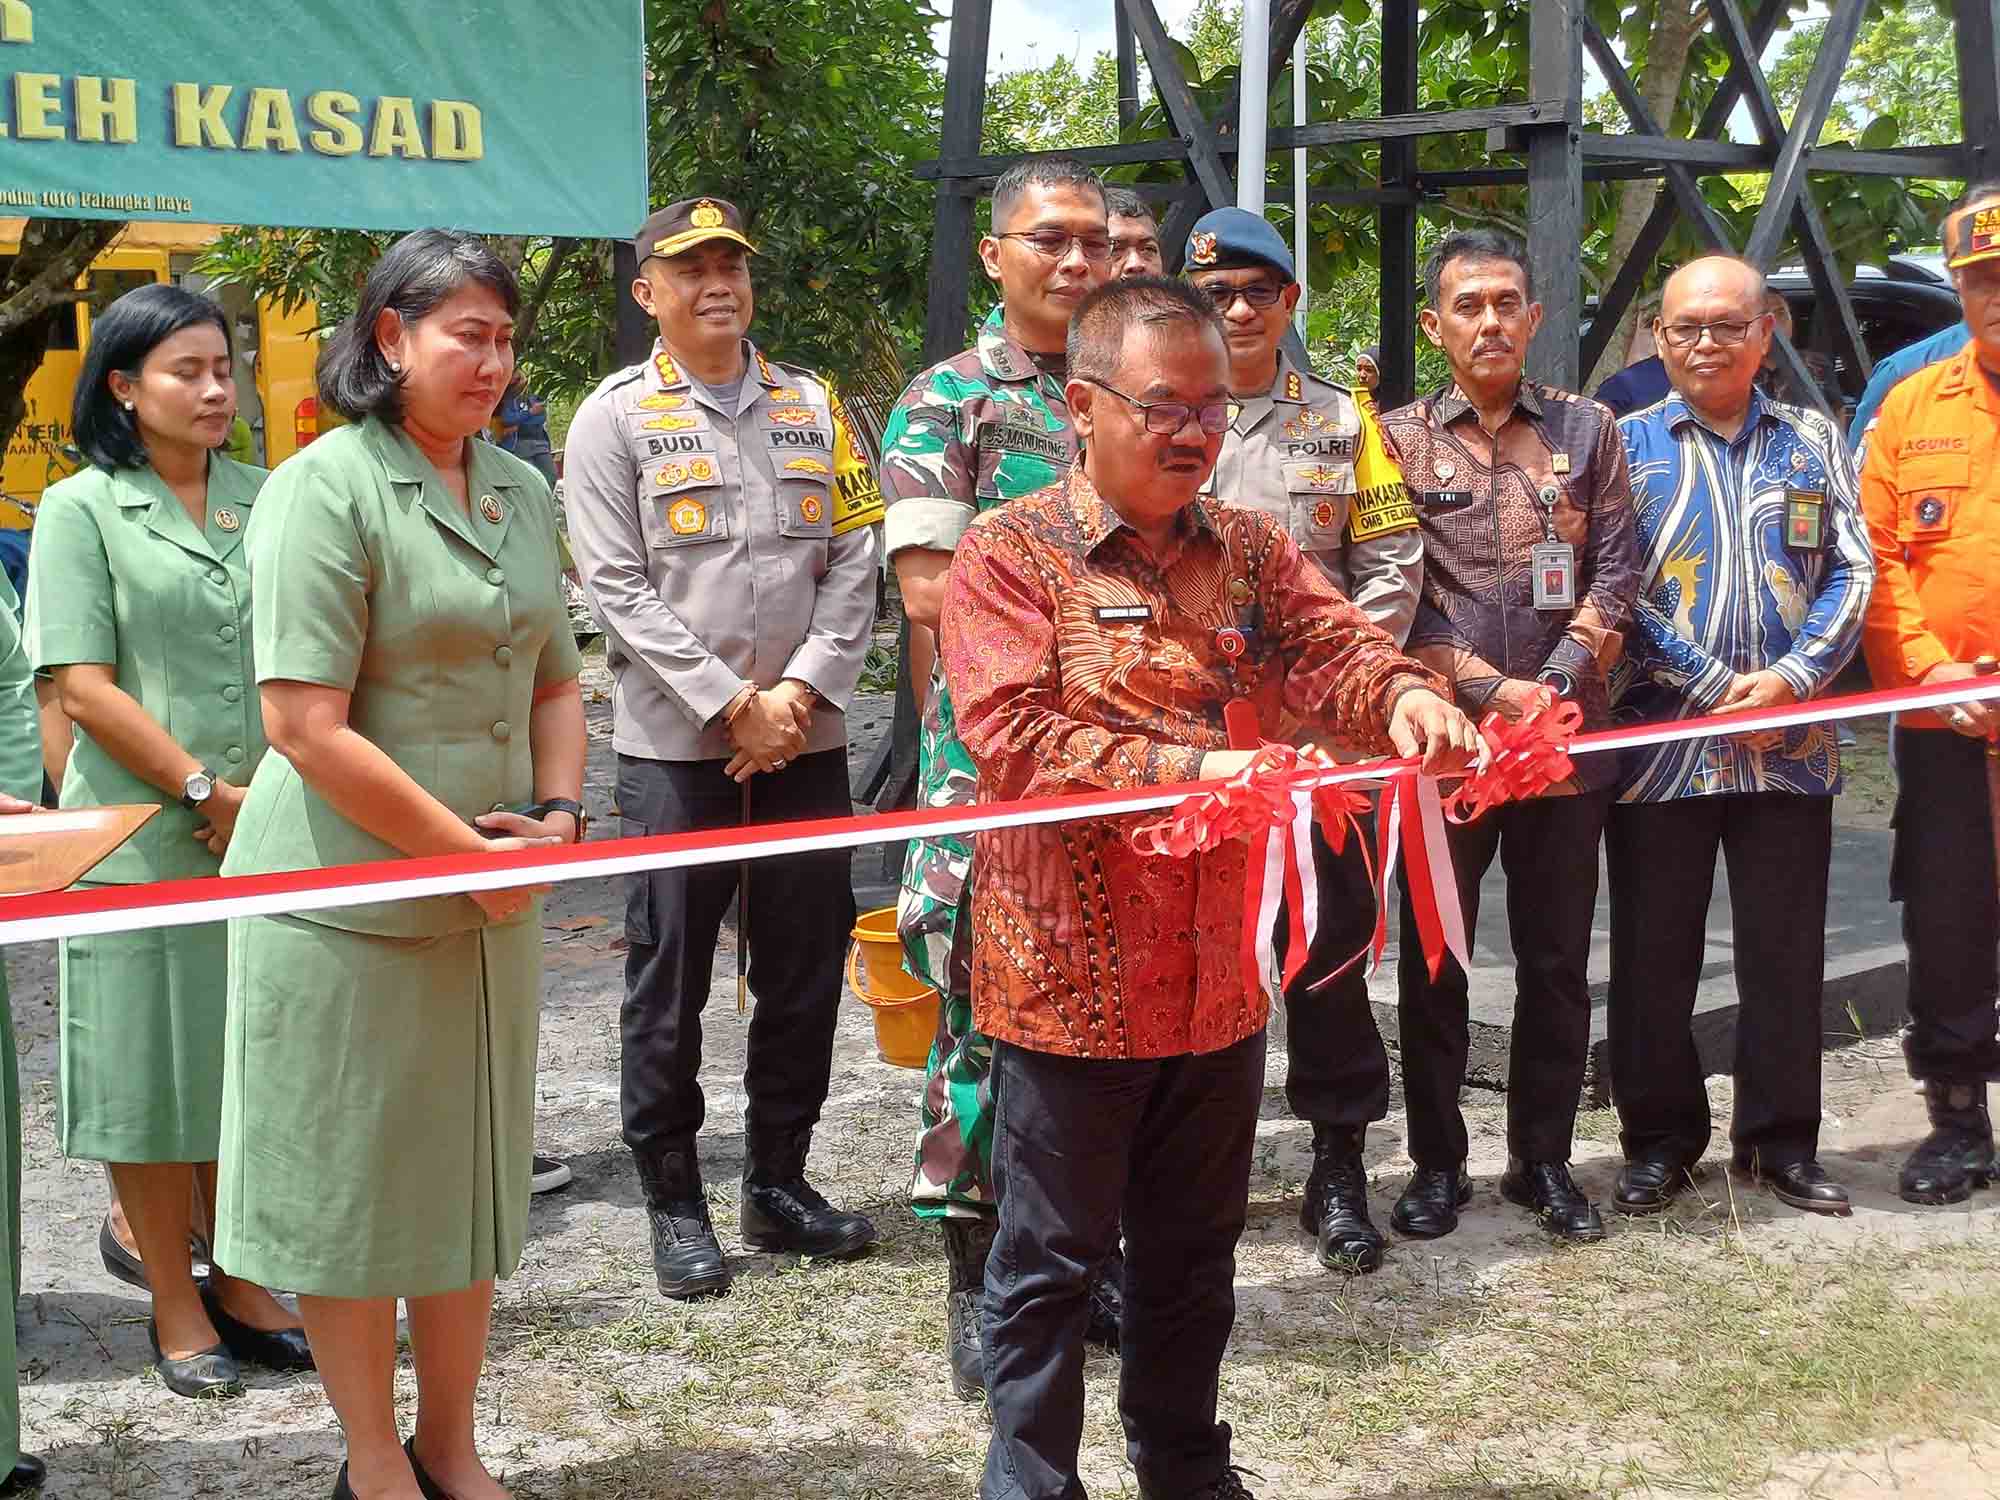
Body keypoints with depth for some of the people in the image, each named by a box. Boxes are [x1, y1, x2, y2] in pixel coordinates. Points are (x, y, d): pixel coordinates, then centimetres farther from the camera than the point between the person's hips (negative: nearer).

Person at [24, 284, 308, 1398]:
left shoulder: (266, 500, 9)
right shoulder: (82, 510, -1)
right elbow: (85, 687, -8)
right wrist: (206, 791, -12)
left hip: (268, 835, 4)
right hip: (142, 839, -3)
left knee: (249, 1061, 10)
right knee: (151, 1069, 3)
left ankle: (238, 1282, 24)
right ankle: (175, 1305, 15)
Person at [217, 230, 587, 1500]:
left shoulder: (523, 492, 9)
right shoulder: (326, 488, -13)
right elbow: (305, 723, -18)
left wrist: (559, 813, 1)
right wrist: (467, 847, -16)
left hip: (493, 900, 7)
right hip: (351, 896, -7)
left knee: (474, 1162, 15)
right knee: (353, 1173, 6)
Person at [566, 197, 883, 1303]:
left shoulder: (811, 406, 11)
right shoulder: (616, 418, 0)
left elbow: (854, 561, 6)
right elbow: (619, 588, -7)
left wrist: (804, 687, -8)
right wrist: (733, 703, -13)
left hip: (805, 742, 4)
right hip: (675, 745, -3)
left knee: (805, 965, 9)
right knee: (669, 975, 2)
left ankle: (779, 1180, 23)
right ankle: (673, 1199, 15)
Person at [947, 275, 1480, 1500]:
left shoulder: (1251, 549, 9)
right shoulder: (1012, 554, -9)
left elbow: (1336, 648, -3)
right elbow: (1015, 738, -19)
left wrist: (1401, 694, -27)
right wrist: (1192, 769, -26)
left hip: (1220, 974, 6)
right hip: (1073, 975, -5)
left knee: (1195, 1255, 20)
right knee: (1053, 1261, 8)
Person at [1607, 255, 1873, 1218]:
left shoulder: (1814, 442, 11)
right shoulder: (1627, 444, 3)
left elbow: (1851, 573, 4)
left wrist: (1791, 678, -12)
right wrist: (1718, 688, -13)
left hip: (1791, 746, 2)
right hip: (1660, 741, -2)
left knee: (1786, 951, 8)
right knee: (1655, 953, 5)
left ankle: (1781, 1138, 20)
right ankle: (1660, 1138, 18)